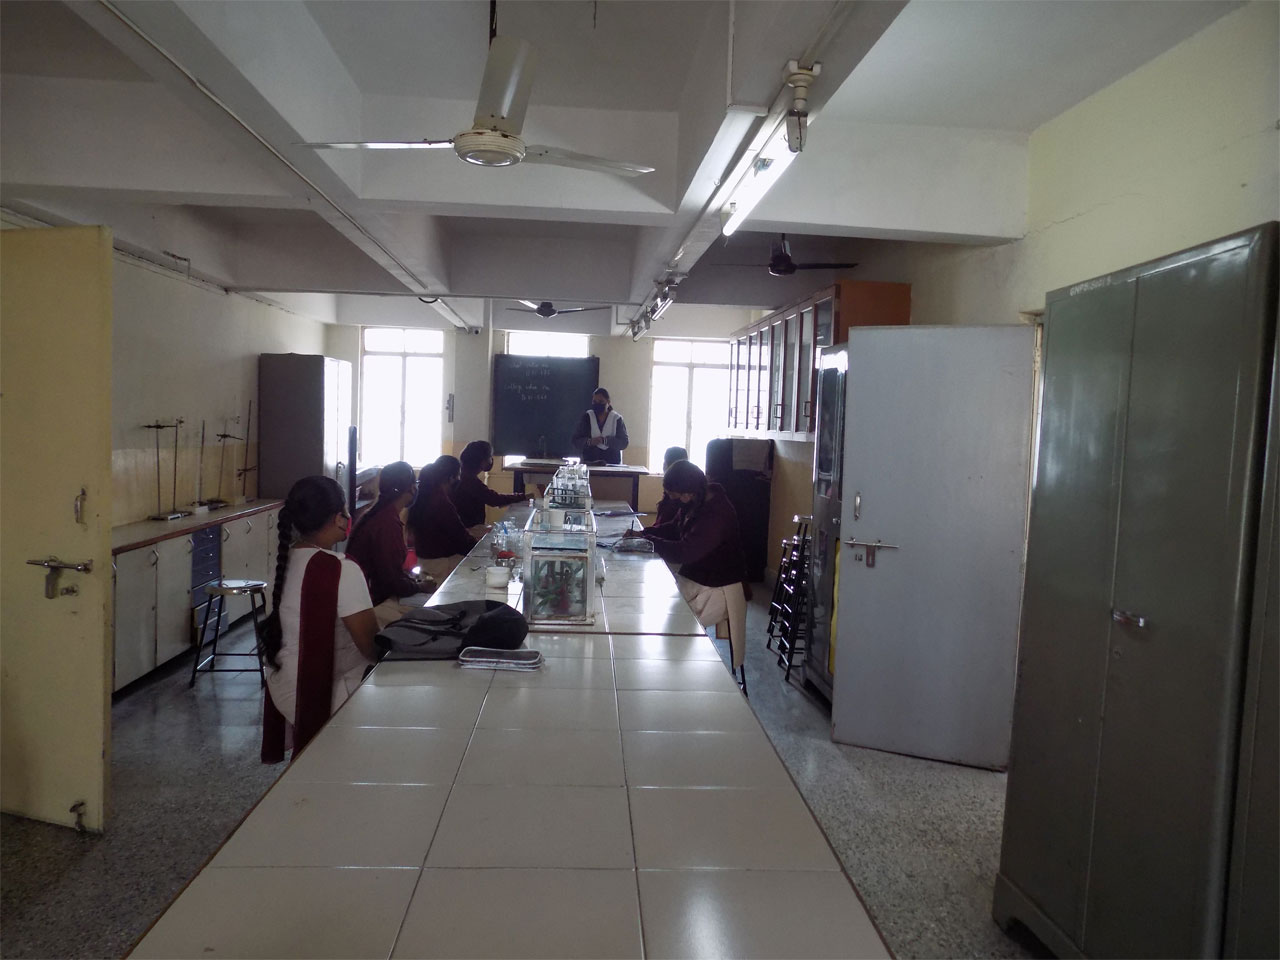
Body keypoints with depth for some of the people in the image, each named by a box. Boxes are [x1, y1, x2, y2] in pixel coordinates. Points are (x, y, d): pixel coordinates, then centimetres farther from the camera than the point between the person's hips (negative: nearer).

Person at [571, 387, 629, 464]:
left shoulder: (617, 419, 4)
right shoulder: (587, 417, 6)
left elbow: (624, 442, -4)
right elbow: (575, 441, 3)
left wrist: (605, 440, -17)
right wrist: (589, 442, -16)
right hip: (589, 463, 1)